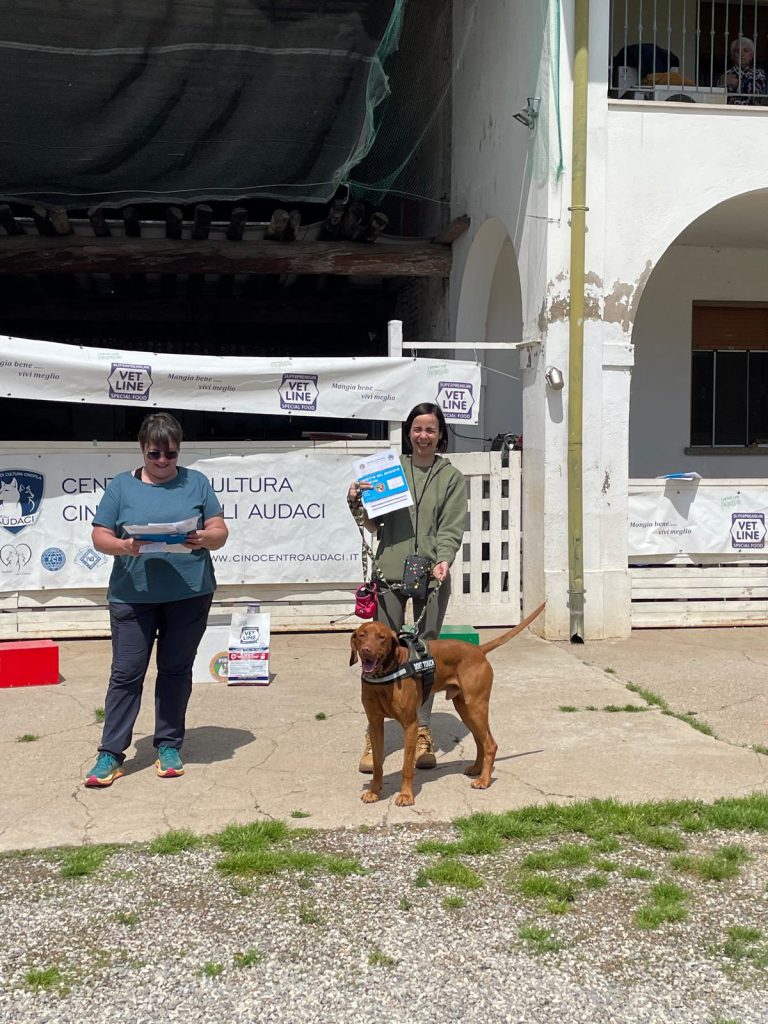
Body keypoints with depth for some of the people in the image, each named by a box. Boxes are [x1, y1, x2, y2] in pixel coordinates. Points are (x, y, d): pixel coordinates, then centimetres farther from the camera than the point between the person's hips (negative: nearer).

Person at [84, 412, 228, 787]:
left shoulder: (196, 482, 6)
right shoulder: (122, 485, 5)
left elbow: (220, 531, 3)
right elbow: (100, 536, 2)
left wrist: (203, 538, -19)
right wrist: (123, 546, -19)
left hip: (189, 596, 1)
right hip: (132, 596, 0)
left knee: (176, 670, 9)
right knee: (126, 672, 1)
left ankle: (169, 745, 21)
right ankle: (110, 753, 7)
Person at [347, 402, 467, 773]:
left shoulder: (451, 478, 8)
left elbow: (451, 529, 0)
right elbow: (374, 524, 12)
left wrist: (443, 560, -17)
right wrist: (355, 503, -7)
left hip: (431, 576, 0)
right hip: (390, 572, 0)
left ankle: (422, 732, 16)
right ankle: (375, 736, 7)